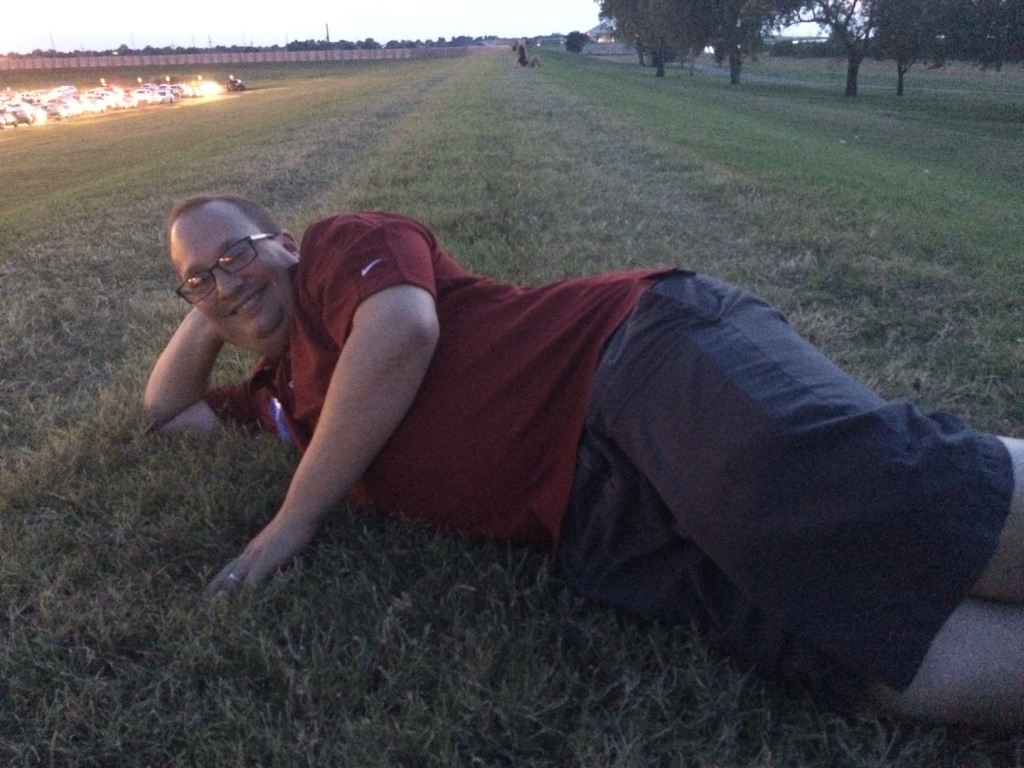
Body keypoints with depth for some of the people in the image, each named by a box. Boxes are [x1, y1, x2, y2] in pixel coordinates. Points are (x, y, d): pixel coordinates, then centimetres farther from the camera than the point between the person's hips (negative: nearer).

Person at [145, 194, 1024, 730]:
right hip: (608, 518, 5)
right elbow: (168, 409, 48)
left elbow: (402, 329, -11)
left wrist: (295, 517, -1)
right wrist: (210, 307, 31)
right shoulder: (283, 393, 32)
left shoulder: (341, 244, 10)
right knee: (914, 666, -15)